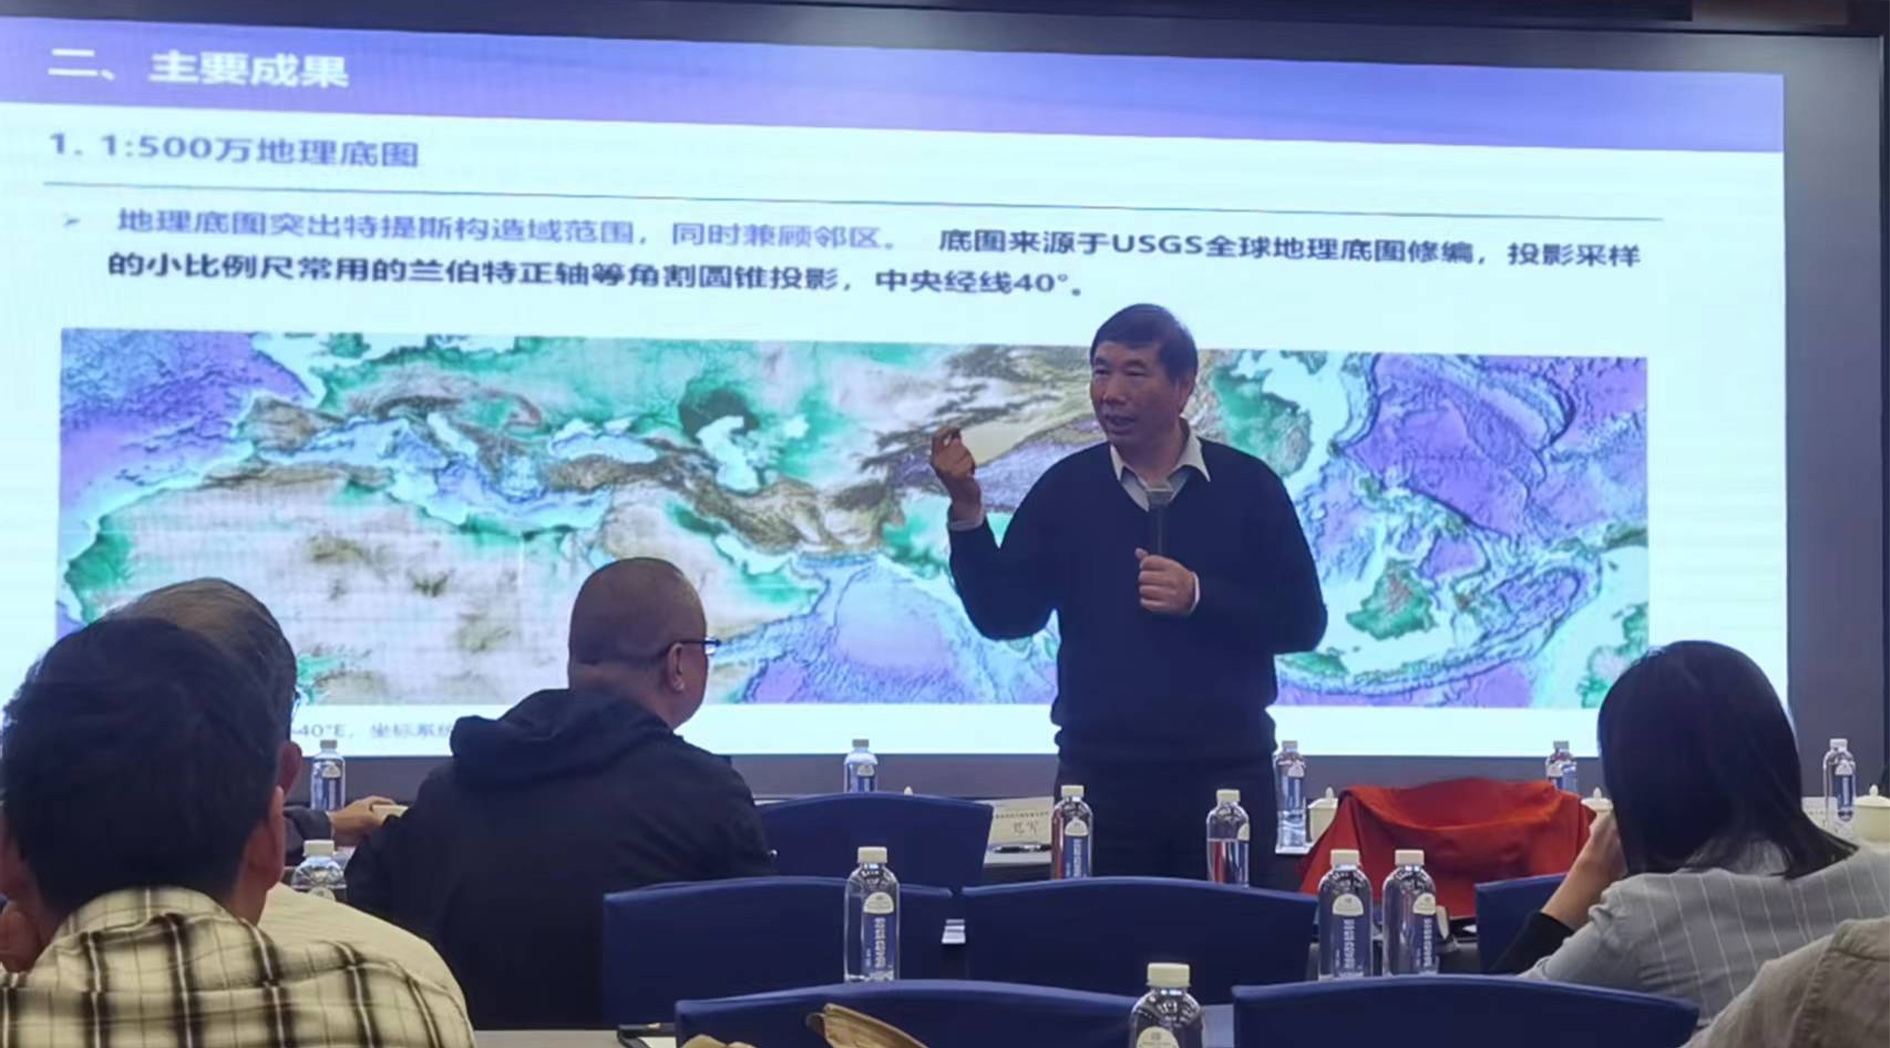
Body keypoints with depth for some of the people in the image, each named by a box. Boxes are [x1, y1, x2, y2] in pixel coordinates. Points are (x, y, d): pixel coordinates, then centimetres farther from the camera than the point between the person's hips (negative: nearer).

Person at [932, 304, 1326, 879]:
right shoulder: (1065, 488, 4)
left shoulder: (1247, 485, 1)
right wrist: (966, 512, -12)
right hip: (1099, 776, 1)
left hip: (1225, 774, 0)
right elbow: (1004, 616, 0)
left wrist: (1200, 598, -14)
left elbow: (1303, 622, 0)